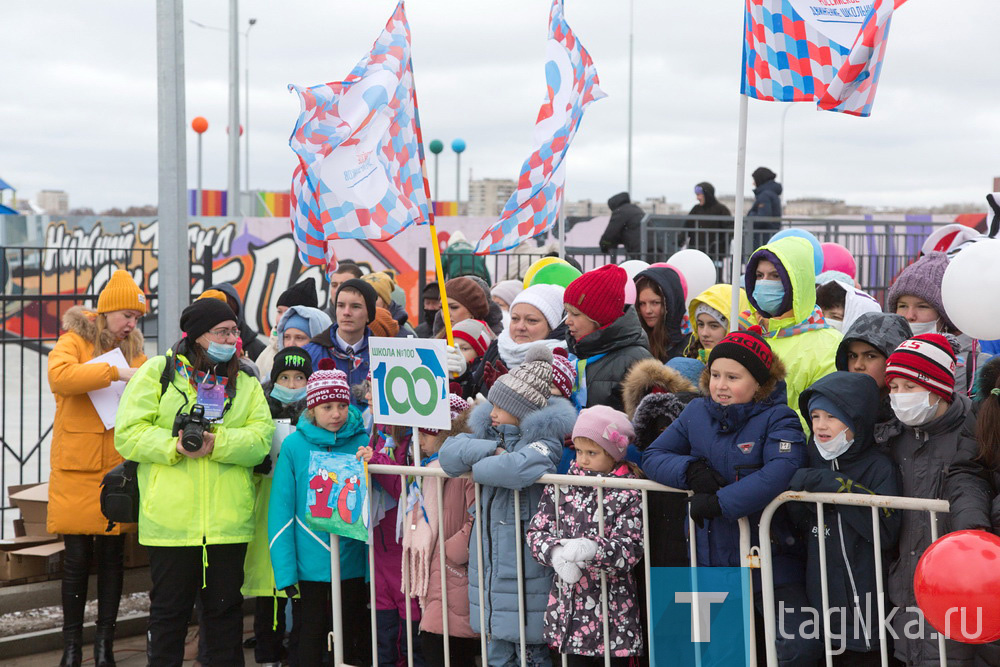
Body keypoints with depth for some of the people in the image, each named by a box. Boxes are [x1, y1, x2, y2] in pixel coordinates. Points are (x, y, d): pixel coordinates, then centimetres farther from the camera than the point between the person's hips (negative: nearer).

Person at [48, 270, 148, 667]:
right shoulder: (73, 342, 1)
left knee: (112, 556, 5)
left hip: (119, 468, 4)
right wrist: (115, 372, -23)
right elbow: (59, 376, -21)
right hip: (77, 469, -4)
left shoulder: (133, 350, 16)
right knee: (78, 557, -1)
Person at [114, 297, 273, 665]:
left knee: (226, 610, 9)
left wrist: (217, 443, -18)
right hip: (170, 520, -2)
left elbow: (261, 438, -2)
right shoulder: (157, 372, 4)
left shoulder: (246, 384, 13)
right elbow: (128, 434, -4)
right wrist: (173, 445, -18)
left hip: (228, 522, 3)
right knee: (169, 610, 6)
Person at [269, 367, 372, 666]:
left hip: (353, 564, 1)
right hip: (309, 563, -1)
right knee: (311, 641, 8)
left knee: (354, 641, 10)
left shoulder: (362, 442, 0)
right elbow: (281, 510, -5)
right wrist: (285, 572, -10)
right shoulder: (294, 446, -4)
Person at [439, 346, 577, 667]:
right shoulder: (490, 433, 11)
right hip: (490, 564, 7)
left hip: (525, 566, -7)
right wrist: (492, 451, -15)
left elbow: (520, 468, -32)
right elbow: (449, 453, -2)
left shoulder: (543, 440, -12)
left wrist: (478, 467, -14)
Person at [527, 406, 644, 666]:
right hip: (568, 604, 4)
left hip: (612, 610, -4)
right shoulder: (562, 487, 7)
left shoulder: (629, 495, -6)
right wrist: (555, 553, -16)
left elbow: (631, 549, -14)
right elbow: (537, 531, 4)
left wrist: (593, 549, -31)